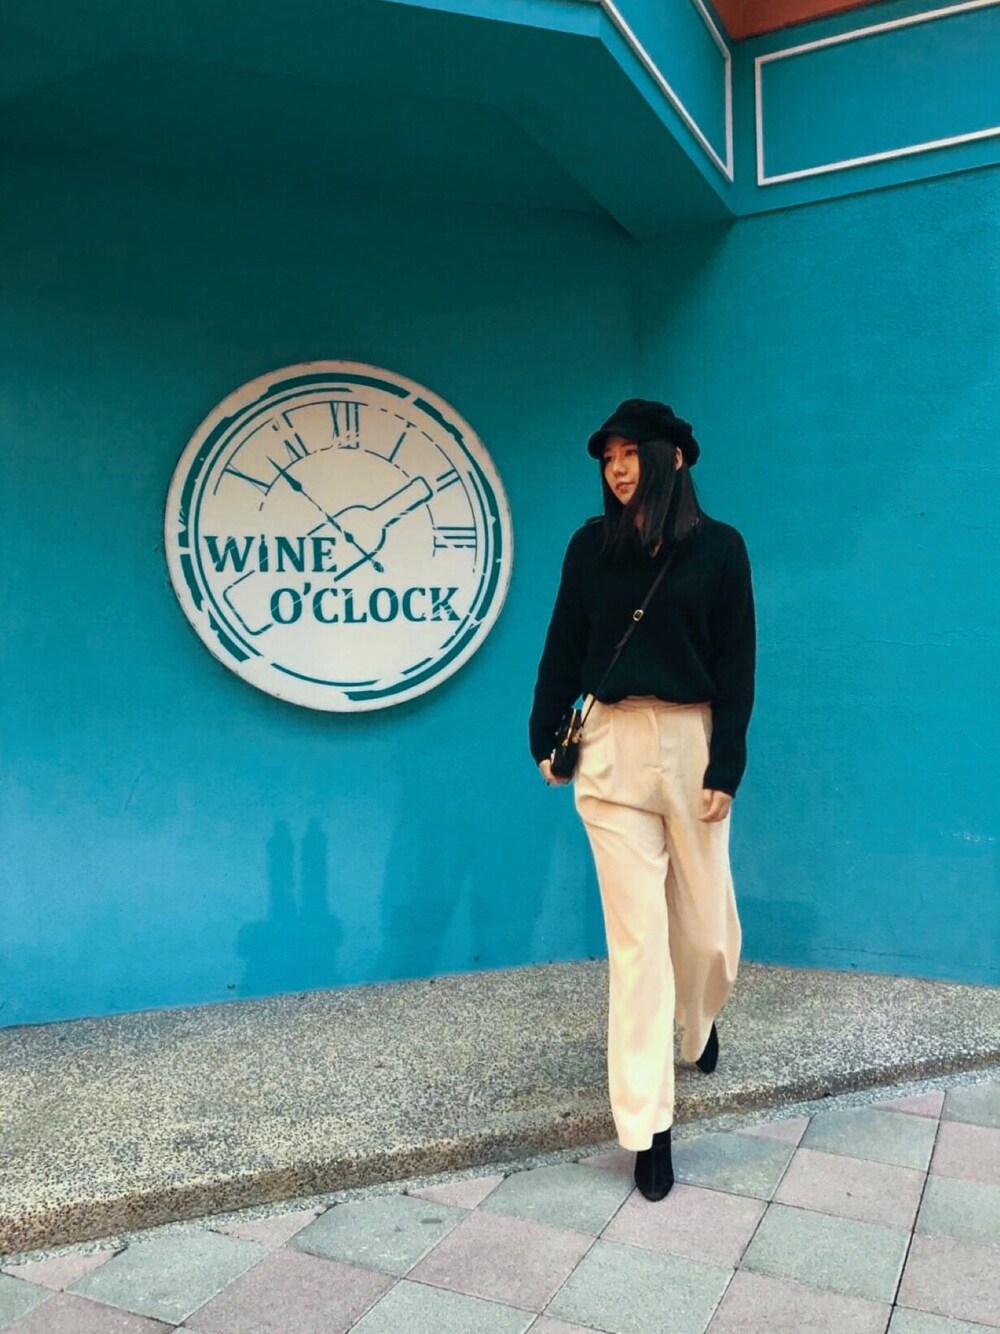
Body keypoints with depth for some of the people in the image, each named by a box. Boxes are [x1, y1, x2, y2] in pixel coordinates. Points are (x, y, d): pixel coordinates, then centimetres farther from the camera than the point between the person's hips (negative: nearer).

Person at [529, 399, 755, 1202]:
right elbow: (564, 648, 7)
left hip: (694, 742, 0)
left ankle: (699, 1023, 47)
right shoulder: (591, 546, 3)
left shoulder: (719, 547, 0)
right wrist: (546, 736, 6)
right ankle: (647, 1126, 10)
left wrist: (726, 765, -8)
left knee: (706, 922, 11)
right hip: (612, 746, 0)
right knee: (636, 933, 1)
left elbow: (736, 665, -2)